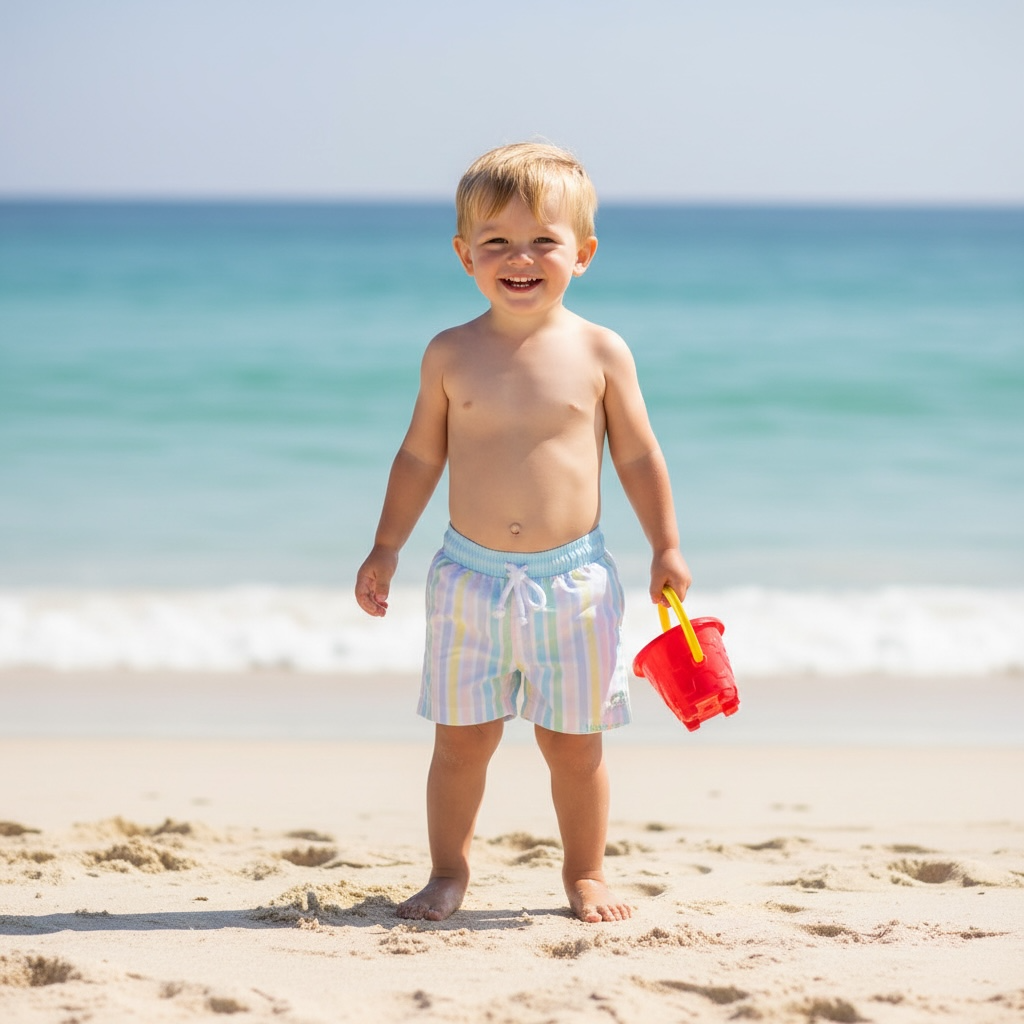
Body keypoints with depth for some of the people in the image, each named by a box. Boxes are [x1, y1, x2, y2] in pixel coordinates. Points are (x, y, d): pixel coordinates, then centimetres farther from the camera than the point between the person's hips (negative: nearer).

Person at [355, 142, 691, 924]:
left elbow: (638, 456, 6)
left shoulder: (599, 352, -2)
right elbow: (420, 457, 9)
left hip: (572, 579, 0)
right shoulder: (452, 354, 0)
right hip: (471, 578, 1)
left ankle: (586, 874, 23)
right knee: (462, 738, 5)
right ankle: (449, 873, 20)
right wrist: (386, 549, 7)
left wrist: (667, 548, 4)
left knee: (573, 741, 8)